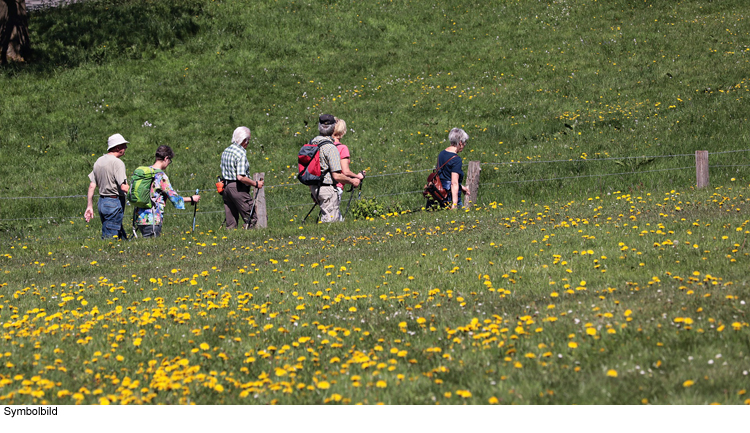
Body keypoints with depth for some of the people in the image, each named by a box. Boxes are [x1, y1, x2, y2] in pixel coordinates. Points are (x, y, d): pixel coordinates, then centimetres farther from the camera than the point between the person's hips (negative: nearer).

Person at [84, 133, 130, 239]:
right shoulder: (117, 163, -14)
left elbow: (92, 186, 12)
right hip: (114, 203, -9)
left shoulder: (99, 161, 11)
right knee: (110, 237, -5)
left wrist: (89, 206, 15)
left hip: (101, 202, 9)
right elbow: (124, 187, -22)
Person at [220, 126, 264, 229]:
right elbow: (240, 177, -21)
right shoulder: (241, 153, -15)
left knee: (231, 223, 10)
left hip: (225, 187, 9)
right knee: (251, 219, -4)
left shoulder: (226, 151, 12)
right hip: (237, 188, -9)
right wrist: (256, 183, -12)